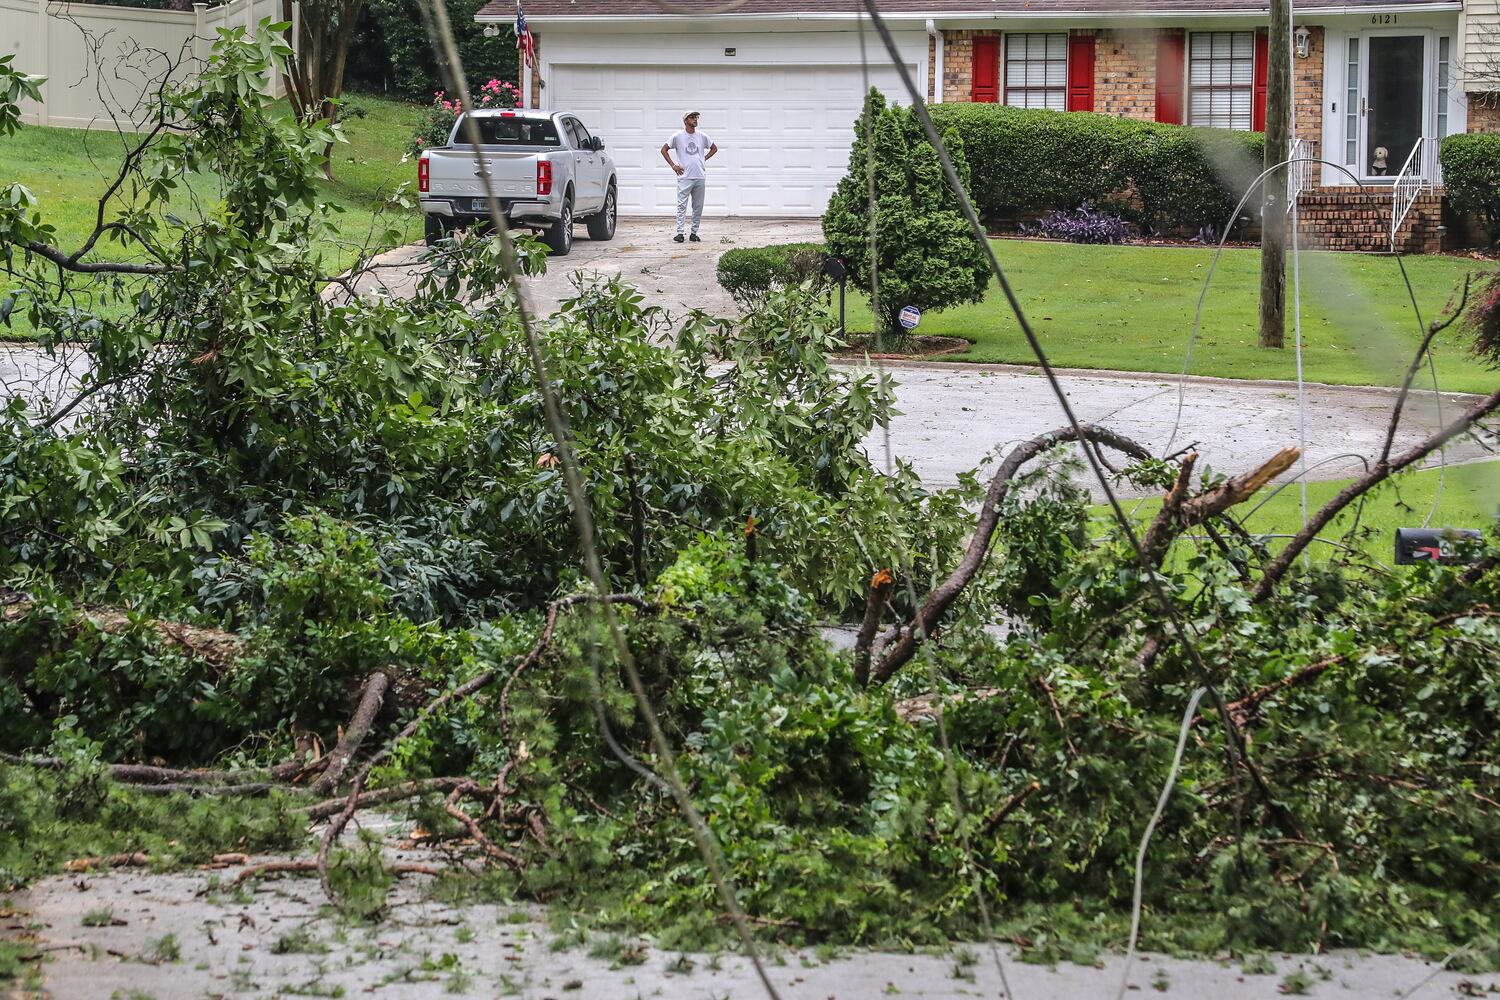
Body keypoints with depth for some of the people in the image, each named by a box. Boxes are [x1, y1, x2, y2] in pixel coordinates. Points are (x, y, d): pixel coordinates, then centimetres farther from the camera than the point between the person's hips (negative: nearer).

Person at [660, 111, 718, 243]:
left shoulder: (702, 137, 9)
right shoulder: (678, 137, 0)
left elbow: (714, 148, 24)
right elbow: (664, 149, 6)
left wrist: (704, 159, 11)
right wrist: (673, 166, 0)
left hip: (700, 177, 4)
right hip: (685, 177, -4)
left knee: (698, 207, 4)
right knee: (682, 205, -8)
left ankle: (694, 233, 11)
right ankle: (680, 233, -8)